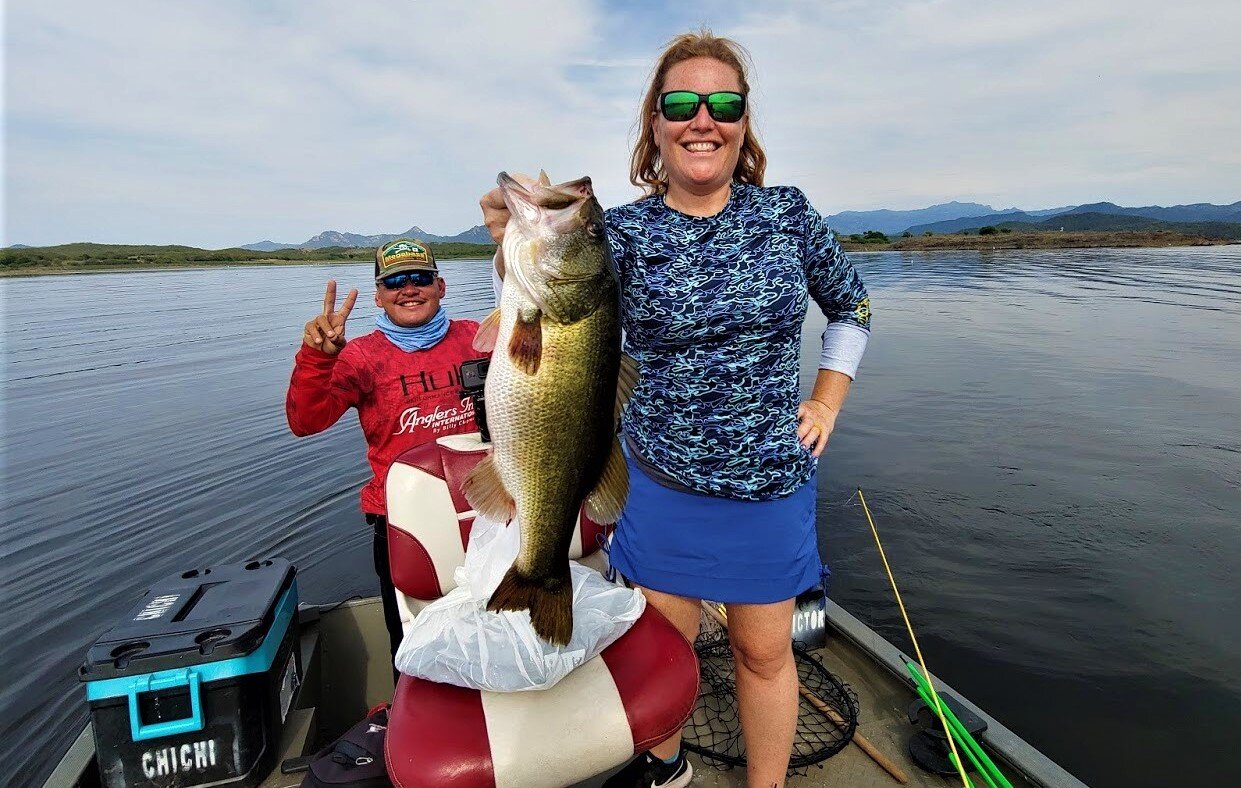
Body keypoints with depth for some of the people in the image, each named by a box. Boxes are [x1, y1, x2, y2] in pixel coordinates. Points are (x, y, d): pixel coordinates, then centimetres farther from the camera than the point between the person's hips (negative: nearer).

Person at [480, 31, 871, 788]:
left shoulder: (787, 212, -3)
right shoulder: (623, 232, -7)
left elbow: (851, 307, 12)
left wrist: (828, 401, 2)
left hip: (772, 480, 1)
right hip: (663, 482, 0)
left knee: (765, 652, 15)